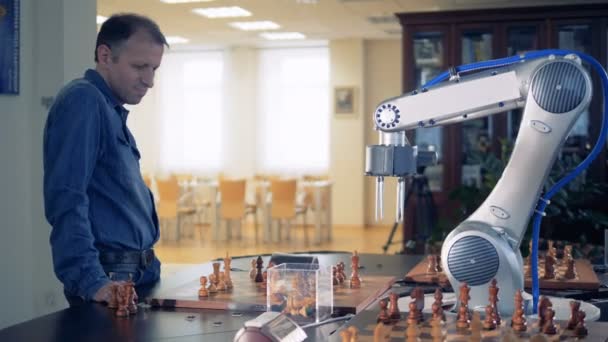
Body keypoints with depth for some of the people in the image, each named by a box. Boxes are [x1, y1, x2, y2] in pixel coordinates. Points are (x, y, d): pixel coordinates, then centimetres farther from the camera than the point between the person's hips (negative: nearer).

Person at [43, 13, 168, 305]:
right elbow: (66, 201, -24)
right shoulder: (83, 101, -15)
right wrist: (91, 281, -28)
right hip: (110, 281, -9)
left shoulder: (112, 109, 14)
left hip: (138, 275, 9)